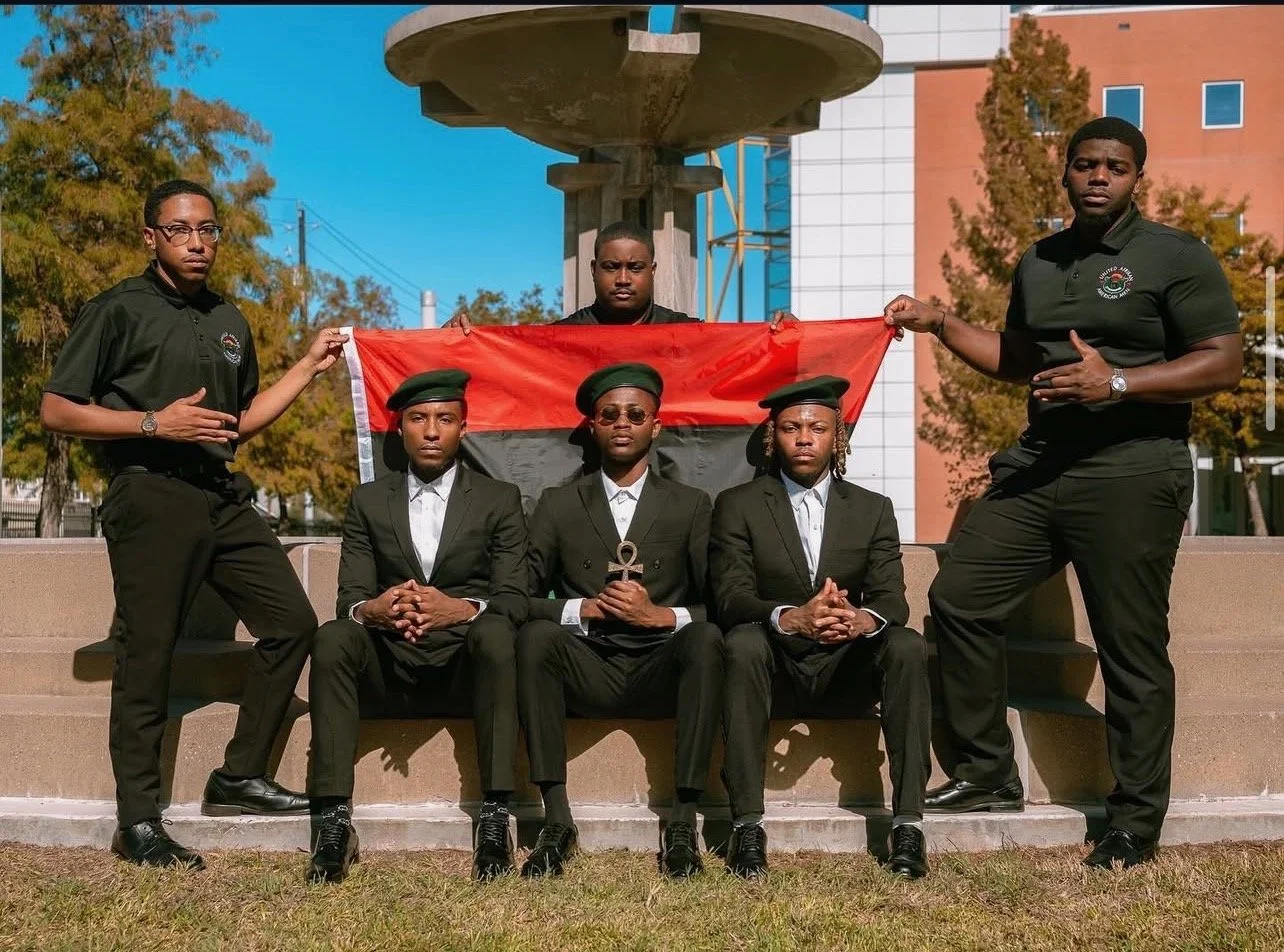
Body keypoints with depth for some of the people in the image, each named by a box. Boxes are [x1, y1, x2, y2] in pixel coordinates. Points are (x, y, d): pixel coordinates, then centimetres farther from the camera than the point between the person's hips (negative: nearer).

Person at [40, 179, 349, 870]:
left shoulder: (228, 321, 18)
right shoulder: (119, 311, -2)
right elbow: (56, 410, -6)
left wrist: (310, 366, 16)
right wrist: (155, 423, -16)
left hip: (223, 498, 7)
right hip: (151, 497, -7)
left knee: (293, 622, 5)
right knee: (147, 656, -3)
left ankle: (238, 777, 16)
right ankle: (138, 821, 6)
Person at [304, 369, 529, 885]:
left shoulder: (499, 500, 9)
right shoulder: (368, 502, 14)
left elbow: (514, 601, -2)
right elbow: (350, 597, 3)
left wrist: (463, 609, -25)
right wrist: (371, 609, -23)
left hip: (465, 667, -1)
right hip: (389, 669, 2)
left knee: (494, 632, -34)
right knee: (332, 636, -28)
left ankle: (495, 820, -34)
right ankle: (334, 823, -31)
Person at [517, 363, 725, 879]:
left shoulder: (691, 506, 13)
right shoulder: (557, 505, 14)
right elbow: (521, 598, 4)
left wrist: (660, 616, -14)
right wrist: (585, 609, -13)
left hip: (660, 672, 0)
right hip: (585, 671, 0)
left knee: (706, 638, -32)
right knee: (535, 635, -30)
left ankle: (682, 826, -29)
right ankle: (556, 821, -29)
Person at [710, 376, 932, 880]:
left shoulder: (873, 510, 9)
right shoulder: (737, 506, 3)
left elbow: (892, 598, -4)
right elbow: (731, 598, -11)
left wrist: (863, 619, -30)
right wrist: (790, 618, -33)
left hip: (844, 669, 2)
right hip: (773, 663, -2)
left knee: (907, 645, -27)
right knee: (743, 641, -34)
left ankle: (907, 824, -28)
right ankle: (747, 825, -35)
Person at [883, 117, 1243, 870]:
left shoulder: (1177, 257, -5)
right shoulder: (1038, 263, 16)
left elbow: (1226, 363, -12)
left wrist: (1116, 383, -22)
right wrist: (941, 324, 14)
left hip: (1131, 478, -7)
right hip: (1038, 468, 7)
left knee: (1132, 653, -2)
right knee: (960, 599, 5)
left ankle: (1137, 824, 12)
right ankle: (988, 774, 18)